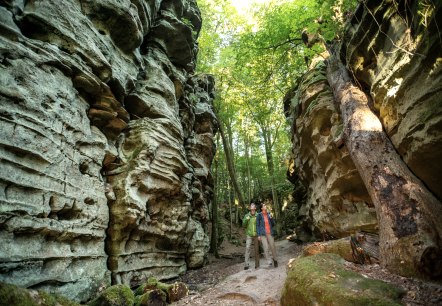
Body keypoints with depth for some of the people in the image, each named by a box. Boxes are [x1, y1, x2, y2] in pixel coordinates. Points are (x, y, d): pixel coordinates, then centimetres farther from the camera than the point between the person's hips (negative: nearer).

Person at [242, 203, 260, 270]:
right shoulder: (246, 215, 1)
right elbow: (244, 225, 1)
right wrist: (246, 220, -16)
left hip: (256, 235, 0)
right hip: (249, 235, 0)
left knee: (257, 249, 7)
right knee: (247, 248, -10)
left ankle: (257, 264, 21)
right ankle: (247, 264, -5)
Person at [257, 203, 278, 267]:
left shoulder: (269, 214, 7)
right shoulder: (259, 215, -3)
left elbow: (273, 224, 12)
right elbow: (257, 225, -1)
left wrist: (271, 218, -5)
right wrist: (258, 235, -5)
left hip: (270, 234, 3)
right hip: (263, 234, -3)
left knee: (273, 247, 7)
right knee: (266, 248, -13)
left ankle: (275, 259, 31)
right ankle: (269, 262, -5)